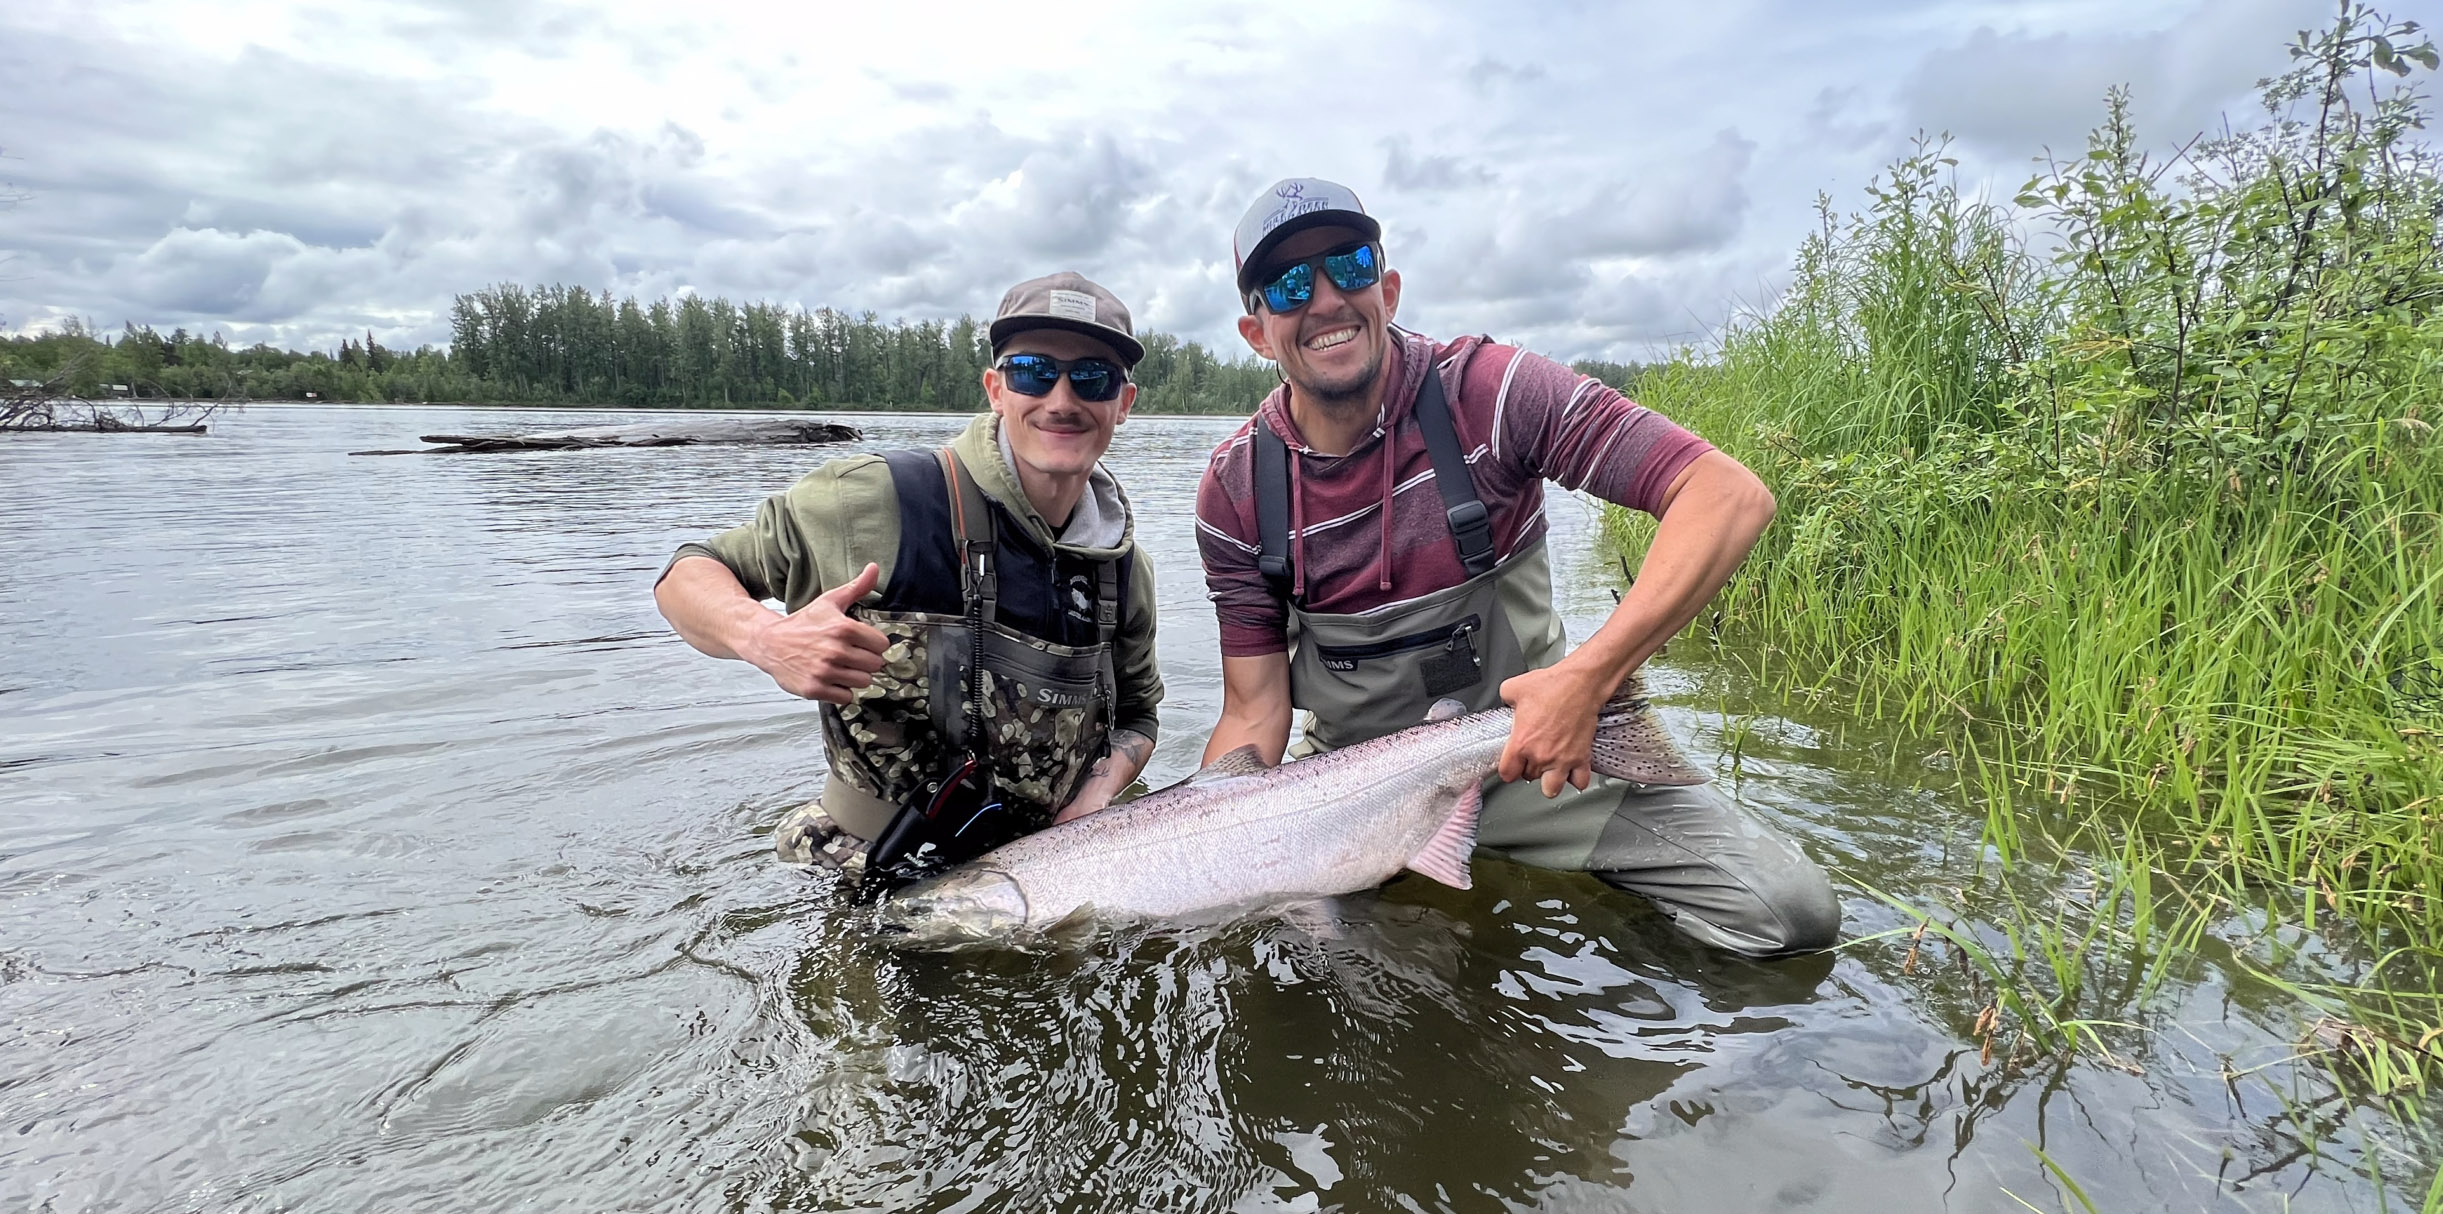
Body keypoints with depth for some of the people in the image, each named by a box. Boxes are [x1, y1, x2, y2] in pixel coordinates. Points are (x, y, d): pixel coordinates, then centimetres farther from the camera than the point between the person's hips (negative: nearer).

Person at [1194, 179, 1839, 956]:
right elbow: (1255, 715, -4)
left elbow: (1730, 496, -22)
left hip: (1537, 740, -2)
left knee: (1788, 911, -15)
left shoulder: (1487, 391, -15)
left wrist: (1588, 676, -33)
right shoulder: (1234, 491, -8)